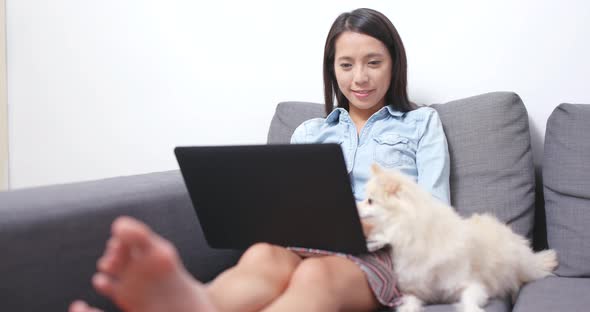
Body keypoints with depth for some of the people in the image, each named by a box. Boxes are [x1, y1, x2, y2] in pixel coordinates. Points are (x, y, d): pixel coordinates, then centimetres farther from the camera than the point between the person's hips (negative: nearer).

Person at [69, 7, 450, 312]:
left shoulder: (422, 122, 18)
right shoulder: (309, 131, 26)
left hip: (390, 251, -2)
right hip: (313, 244, 3)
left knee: (316, 275, -41)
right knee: (264, 255, -37)